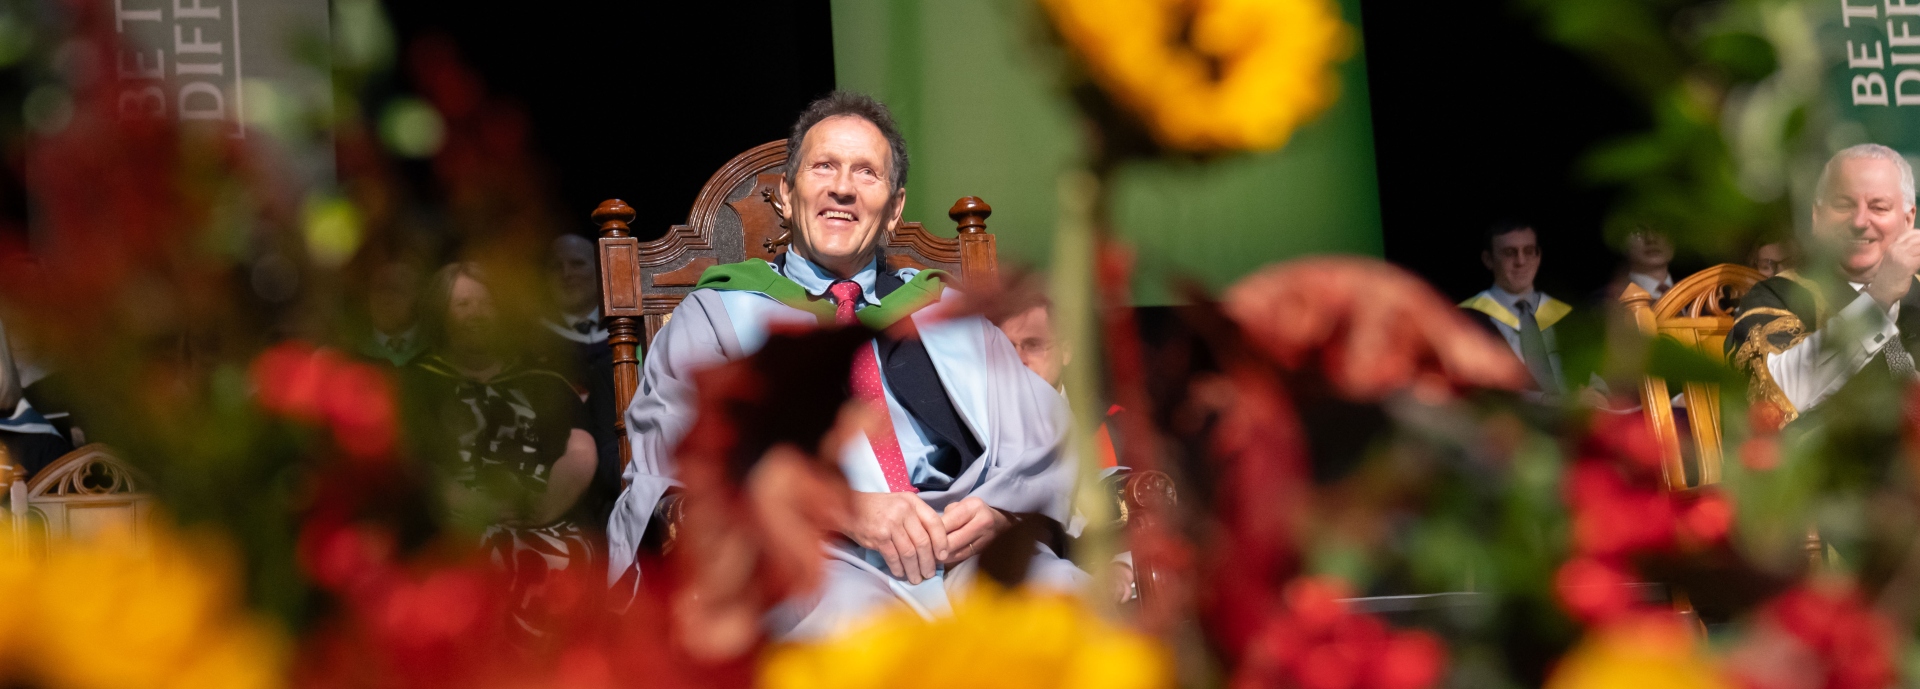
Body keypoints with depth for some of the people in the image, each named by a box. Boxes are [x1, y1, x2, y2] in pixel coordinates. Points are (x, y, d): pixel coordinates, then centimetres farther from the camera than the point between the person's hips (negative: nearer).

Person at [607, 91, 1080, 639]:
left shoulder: (942, 310, 28)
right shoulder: (715, 315, 17)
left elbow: (1045, 435, 19)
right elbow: (673, 459, 0)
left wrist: (999, 507, -6)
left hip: (969, 553, 4)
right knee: (849, 612, -40)